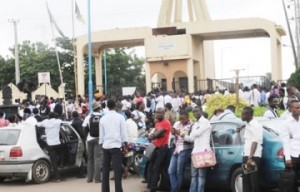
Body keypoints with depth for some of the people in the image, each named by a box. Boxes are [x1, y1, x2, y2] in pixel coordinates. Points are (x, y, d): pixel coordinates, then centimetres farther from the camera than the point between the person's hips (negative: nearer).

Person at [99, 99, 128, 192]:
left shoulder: (103, 119, 7)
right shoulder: (120, 117, -2)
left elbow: (101, 135, 9)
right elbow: (123, 133, -3)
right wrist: (125, 146, 4)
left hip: (106, 146, 3)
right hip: (116, 146, -3)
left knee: (105, 170, 10)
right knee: (117, 170, -3)